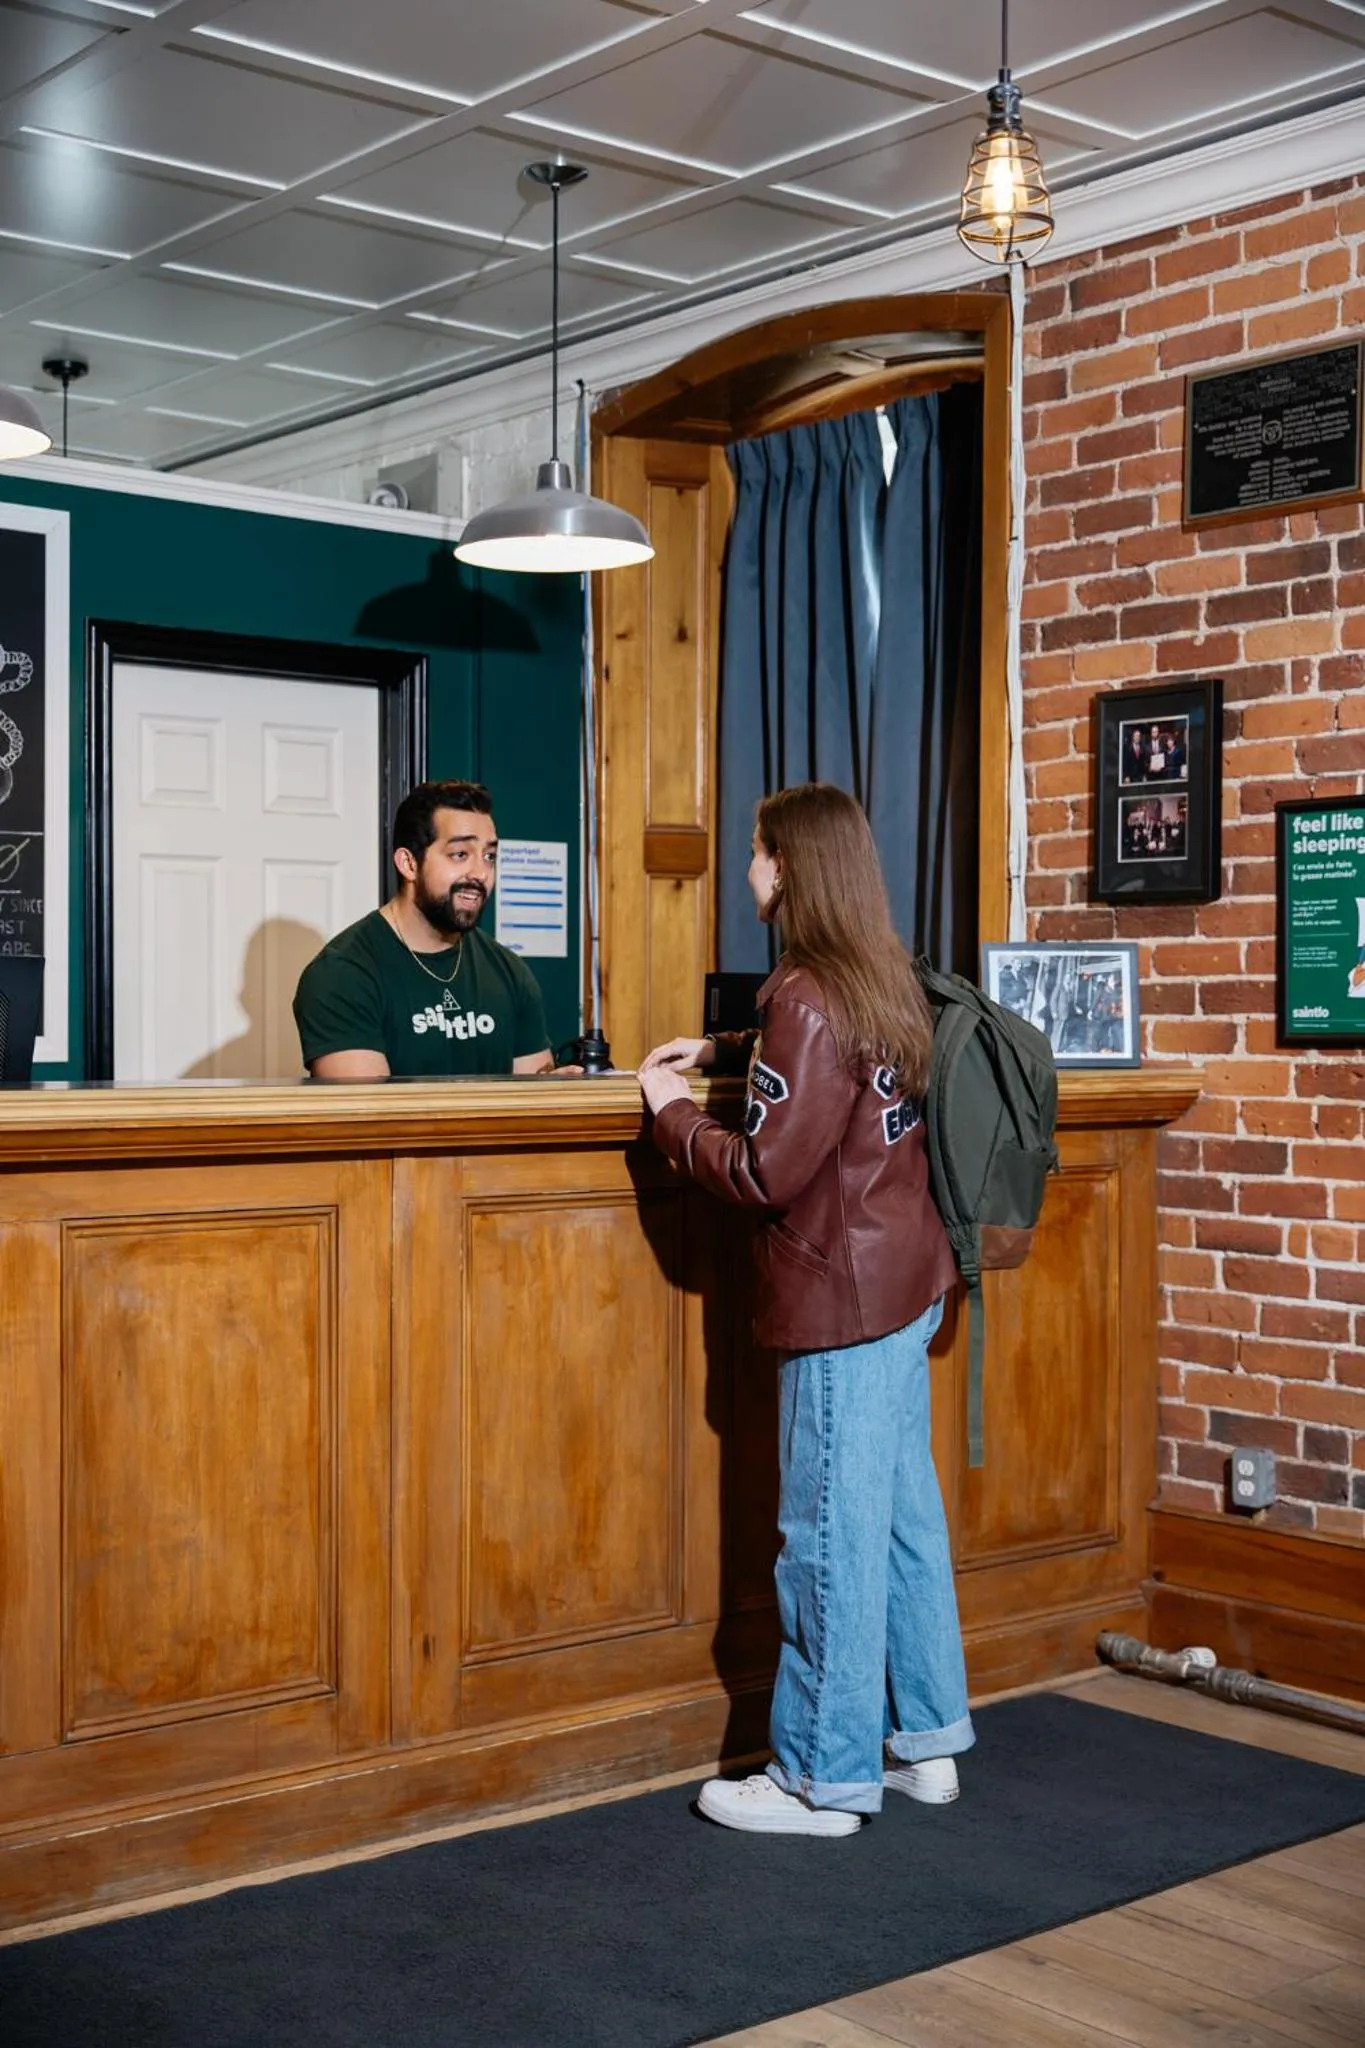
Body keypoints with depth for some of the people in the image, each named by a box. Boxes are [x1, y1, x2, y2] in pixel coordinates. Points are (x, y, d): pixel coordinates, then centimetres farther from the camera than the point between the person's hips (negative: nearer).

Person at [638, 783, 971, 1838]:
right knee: (904, 1512, 16)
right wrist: (717, 1047, 22)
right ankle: (925, 1740, 27)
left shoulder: (808, 999, -19)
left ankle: (825, 1779, 10)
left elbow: (767, 1174, -19)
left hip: (844, 1298, -9)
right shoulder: (883, 981, 9)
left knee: (833, 1536, -1)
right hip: (907, 1283, 10)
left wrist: (674, 1114, -5)